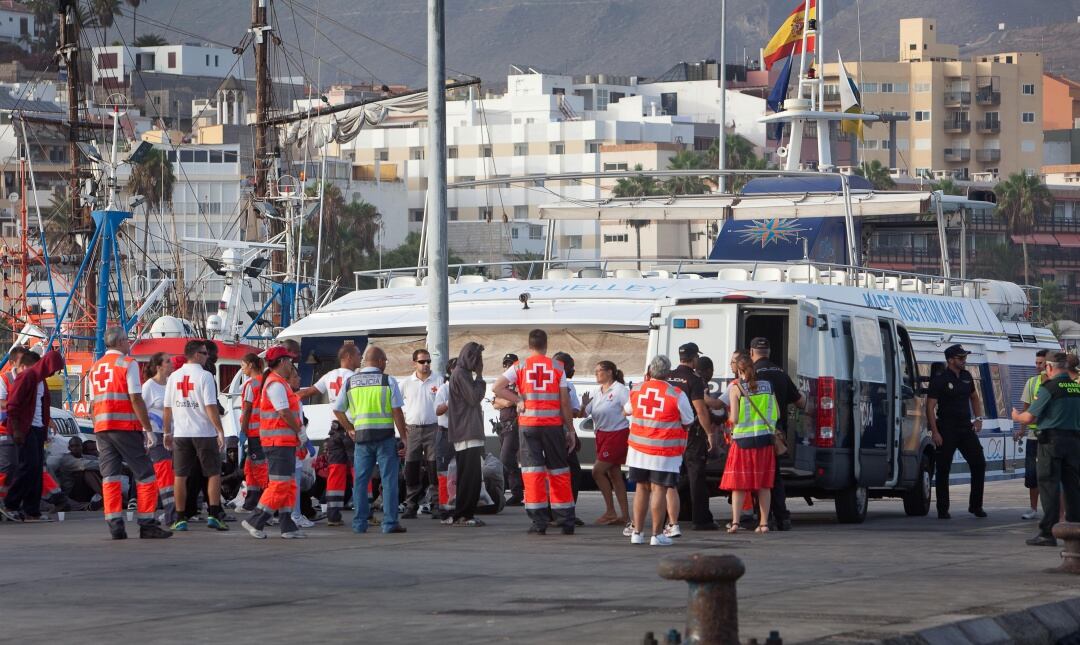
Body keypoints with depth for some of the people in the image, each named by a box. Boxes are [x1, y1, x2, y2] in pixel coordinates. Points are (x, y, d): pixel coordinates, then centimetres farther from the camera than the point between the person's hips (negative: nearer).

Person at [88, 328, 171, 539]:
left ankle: (115, 525, -2)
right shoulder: (128, 364, -5)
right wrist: (148, 429, -9)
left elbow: (93, 404, 15)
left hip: (101, 427, 6)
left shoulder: (95, 368, 15)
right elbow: (136, 399, -12)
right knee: (145, 475, 1)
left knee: (110, 476, 5)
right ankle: (147, 525, -2)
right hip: (125, 427, -6)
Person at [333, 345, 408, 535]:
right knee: (389, 480, 0)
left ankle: (359, 524, 8)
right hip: (385, 436, -3)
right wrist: (403, 437, -1)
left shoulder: (350, 382, 8)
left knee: (360, 481, 8)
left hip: (361, 436, 3)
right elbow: (397, 411, -6)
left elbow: (338, 410, 12)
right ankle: (390, 523, -3)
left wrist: (349, 429, 21)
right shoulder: (388, 381, -3)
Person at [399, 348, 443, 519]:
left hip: (433, 428, -2)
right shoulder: (407, 383, 8)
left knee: (434, 468, -4)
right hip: (412, 429, 2)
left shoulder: (439, 380, 3)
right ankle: (411, 506, 4)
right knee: (411, 469, 0)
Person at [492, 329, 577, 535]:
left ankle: (539, 522, -3)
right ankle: (566, 521, 9)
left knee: (532, 470, 2)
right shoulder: (557, 367, 2)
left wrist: (518, 401, -1)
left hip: (528, 424, -1)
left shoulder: (520, 367, 1)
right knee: (559, 471, 9)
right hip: (553, 424, 1)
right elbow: (565, 402, 2)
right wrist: (570, 430, 8)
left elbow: (497, 388, -7)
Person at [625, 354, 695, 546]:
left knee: (641, 488, 13)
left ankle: (637, 532, 16)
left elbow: (627, 411, 22)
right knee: (659, 489, -2)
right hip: (665, 452, -4)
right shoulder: (677, 395, -10)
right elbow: (688, 422, -1)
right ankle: (657, 534, 0)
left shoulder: (637, 390, 2)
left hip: (638, 450, 4)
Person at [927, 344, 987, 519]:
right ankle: (943, 509, 6)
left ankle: (975, 505, 11)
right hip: (946, 430, -6)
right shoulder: (940, 380, -9)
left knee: (979, 463, 1)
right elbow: (930, 407, -12)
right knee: (943, 469, -1)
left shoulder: (966, 377, 11)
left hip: (966, 428, 6)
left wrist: (978, 418, 11)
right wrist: (935, 432, -18)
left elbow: (974, 398, 26)